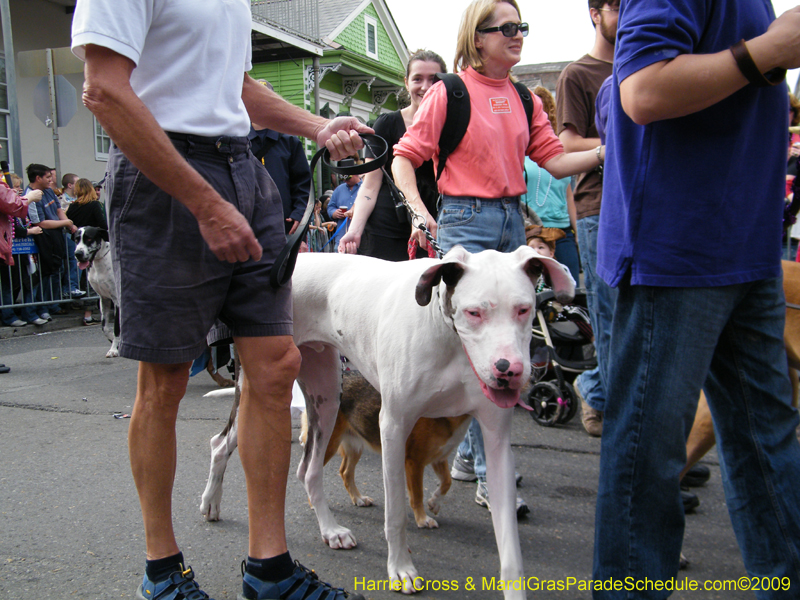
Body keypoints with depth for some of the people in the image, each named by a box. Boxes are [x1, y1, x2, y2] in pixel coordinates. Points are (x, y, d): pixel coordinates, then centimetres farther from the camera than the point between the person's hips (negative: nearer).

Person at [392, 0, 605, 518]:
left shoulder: (523, 98, 14)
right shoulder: (449, 92, -3)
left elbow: (554, 159, 9)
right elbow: (405, 158, -3)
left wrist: (607, 151, -5)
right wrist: (420, 213, -17)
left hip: (512, 221, 7)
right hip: (466, 222, -6)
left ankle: (467, 454, 24)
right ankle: (490, 476, -1)